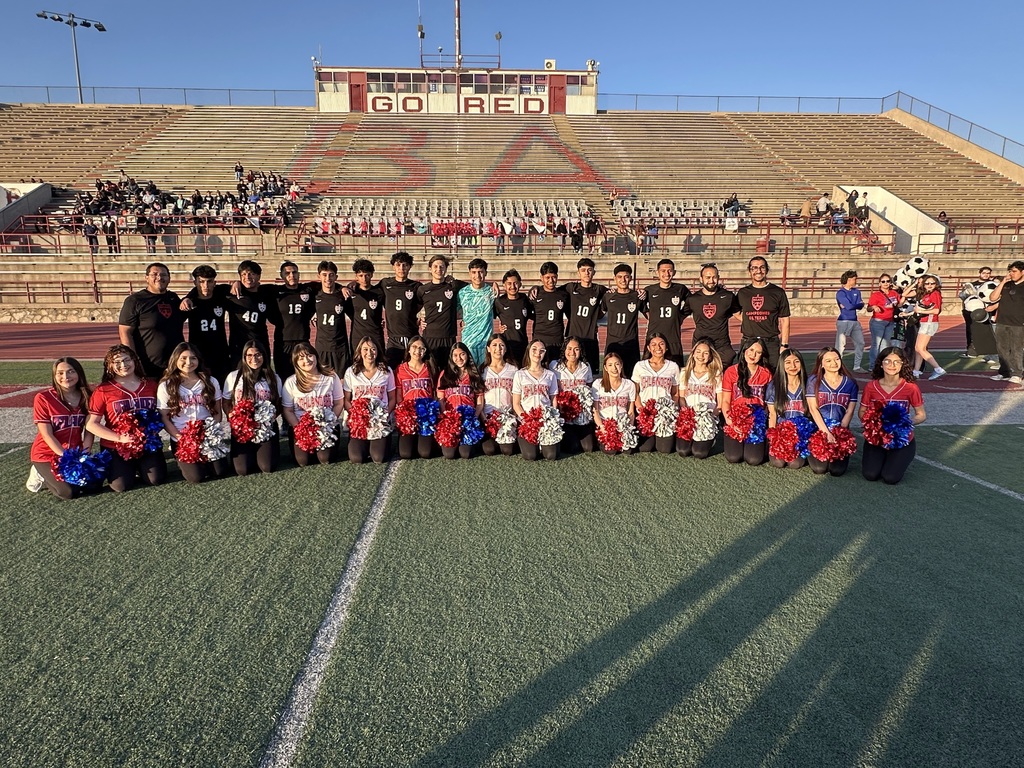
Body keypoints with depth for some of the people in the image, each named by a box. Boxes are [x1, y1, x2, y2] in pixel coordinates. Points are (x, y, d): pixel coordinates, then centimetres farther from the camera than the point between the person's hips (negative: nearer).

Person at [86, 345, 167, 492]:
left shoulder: (151, 385, 6)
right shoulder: (103, 390, -3)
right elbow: (91, 424, -6)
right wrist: (119, 438, -16)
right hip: (116, 447, -2)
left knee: (157, 479, -16)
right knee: (122, 486, -17)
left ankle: (139, 467, 19)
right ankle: (117, 468, 19)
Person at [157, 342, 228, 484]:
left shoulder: (211, 382, 4)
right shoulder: (166, 386, -3)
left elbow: (217, 413, 7)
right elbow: (164, 417, -2)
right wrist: (180, 438, -14)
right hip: (181, 440, -2)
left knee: (220, 471, -14)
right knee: (196, 477, -17)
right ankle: (183, 462, 18)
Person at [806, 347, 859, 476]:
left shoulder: (850, 383, 5)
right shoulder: (813, 380, -1)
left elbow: (849, 412, 2)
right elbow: (813, 409, -6)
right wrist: (826, 433, -13)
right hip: (818, 429, -1)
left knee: (837, 470, -15)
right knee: (819, 468, -16)